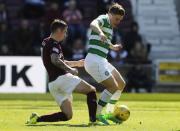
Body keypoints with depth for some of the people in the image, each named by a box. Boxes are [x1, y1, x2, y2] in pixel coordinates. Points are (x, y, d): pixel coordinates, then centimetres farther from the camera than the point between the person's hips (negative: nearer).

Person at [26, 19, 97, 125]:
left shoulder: (46, 43, 23)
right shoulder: (54, 44, -6)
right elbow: (55, 60, -24)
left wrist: (76, 63, 38)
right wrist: (70, 69, -16)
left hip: (52, 83, 9)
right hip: (61, 78, -9)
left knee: (67, 115, 10)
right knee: (91, 90, -4)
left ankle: (38, 118, -1)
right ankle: (93, 119, -17)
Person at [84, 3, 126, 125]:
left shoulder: (109, 26, 20)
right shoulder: (103, 19, -8)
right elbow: (93, 24, -34)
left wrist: (113, 47, 58)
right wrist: (100, 32, -55)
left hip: (102, 61, 10)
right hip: (94, 60, -10)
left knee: (121, 84, 12)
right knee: (113, 86, -15)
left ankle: (109, 113, 19)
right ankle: (97, 114, -10)